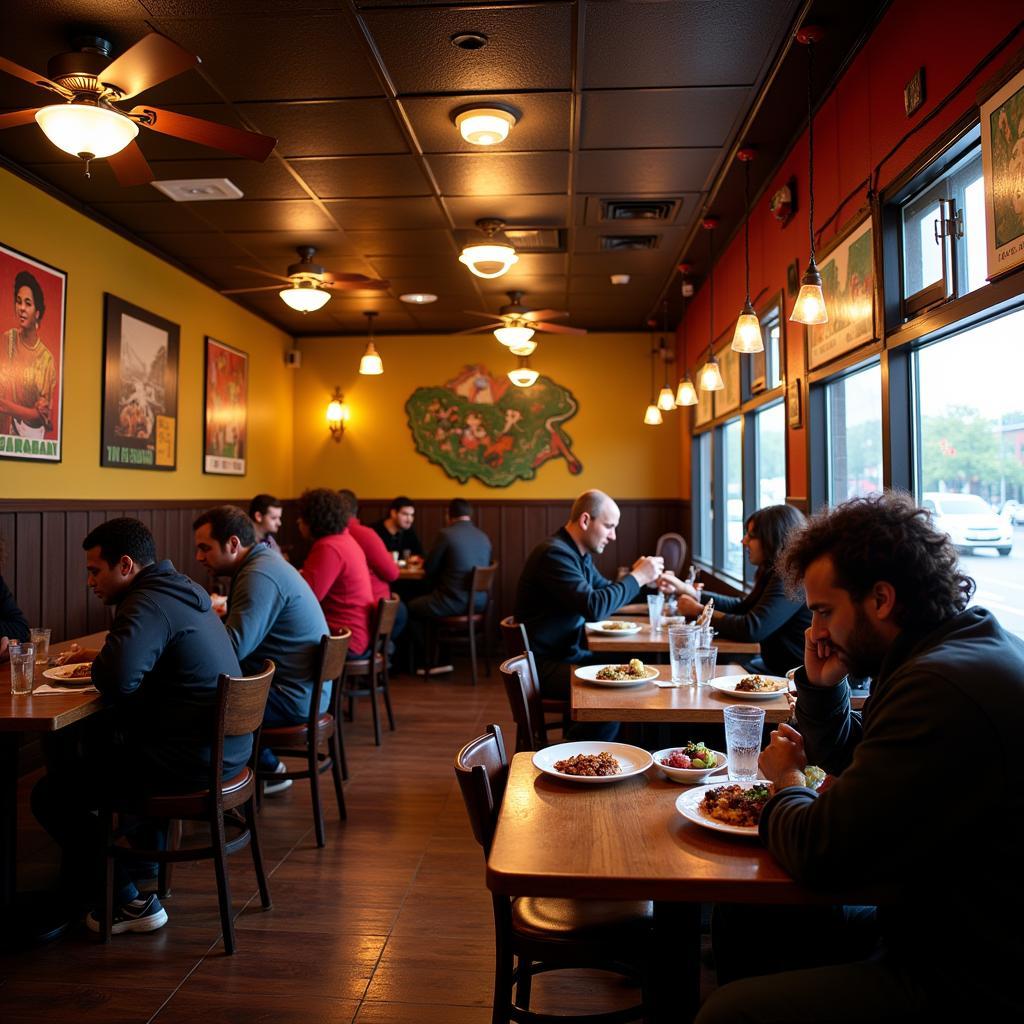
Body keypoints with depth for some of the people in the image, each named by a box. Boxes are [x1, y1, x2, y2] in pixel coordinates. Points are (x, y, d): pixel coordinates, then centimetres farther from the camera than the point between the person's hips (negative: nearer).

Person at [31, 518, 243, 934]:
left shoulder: (148, 605, -18)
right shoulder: (181, 591, 12)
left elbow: (116, 682, -30)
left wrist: (98, 666, -7)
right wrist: (102, 656, 11)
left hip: (190, 762, -10)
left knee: (50, 794, -1)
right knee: (97, 736, 31)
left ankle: (127, 901, 9)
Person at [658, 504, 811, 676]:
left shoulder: (792, 580, -22)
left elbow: (751, 630, -26)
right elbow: (742, 607, 15)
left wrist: (698, 610, -11)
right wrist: (688, 590, 8)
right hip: (777, 667, 9)